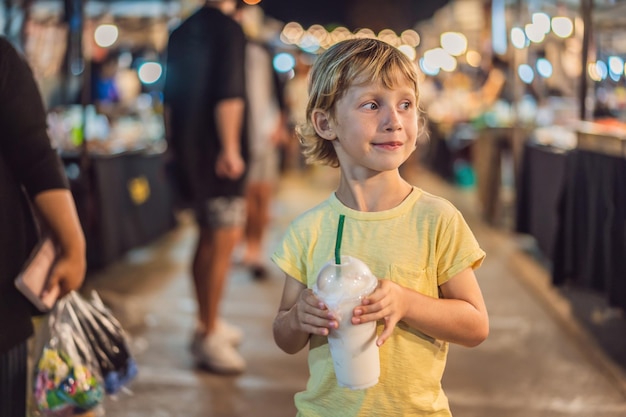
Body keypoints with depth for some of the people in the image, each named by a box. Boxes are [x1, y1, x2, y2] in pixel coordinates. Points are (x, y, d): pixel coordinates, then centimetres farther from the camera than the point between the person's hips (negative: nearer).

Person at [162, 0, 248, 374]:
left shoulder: (182, 31, 13)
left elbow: (170, 95, 17)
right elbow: (229, 95, -20)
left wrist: (175, 147, 23)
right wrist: (231, 149, -19)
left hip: (189, 149, 9)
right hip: (220, 153, -8)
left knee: (209, 237, 17)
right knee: (225, 240, -5)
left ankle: (208, 323, 27)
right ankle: (209, 337, -3)